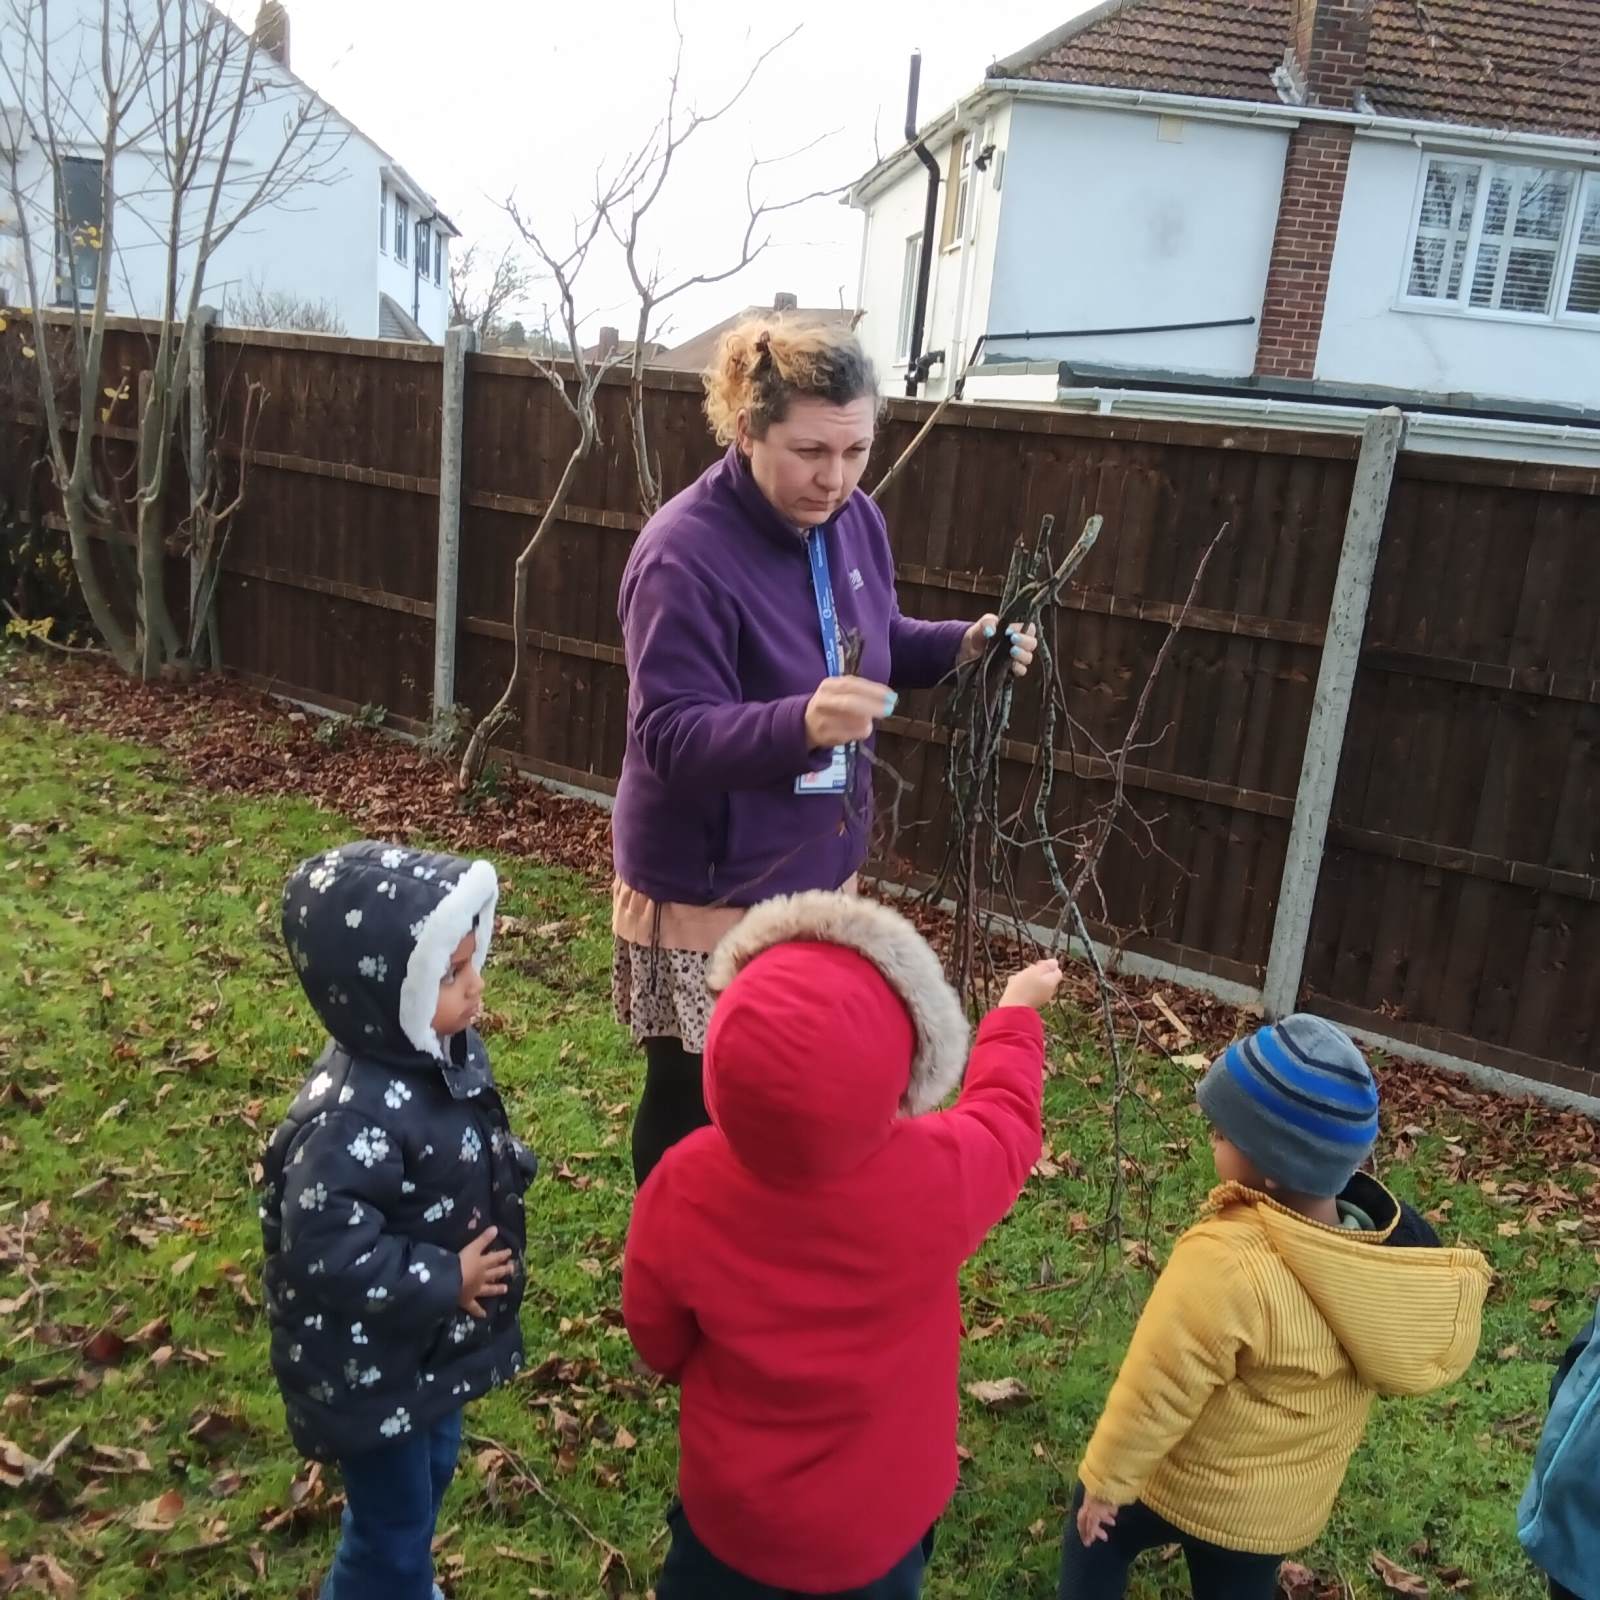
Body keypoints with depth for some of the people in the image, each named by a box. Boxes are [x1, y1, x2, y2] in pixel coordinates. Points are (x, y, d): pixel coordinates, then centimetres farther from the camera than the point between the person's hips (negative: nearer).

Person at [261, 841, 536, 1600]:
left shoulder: (447, 1050, -7)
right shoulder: (350, 1121, -36)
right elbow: (327, 1254, -33)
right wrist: (447, 1280, -24)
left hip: (434, 1343, 9)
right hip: (369, 1365, -9)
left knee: (431, 1470, 30)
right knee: (393, 1521, 12)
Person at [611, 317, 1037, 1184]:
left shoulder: (854, 520, -1)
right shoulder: (683, 556, -25)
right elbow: (672, 738, -28)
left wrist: (962, 644, -6)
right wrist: (801, 723, -45)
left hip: (817, 869, 7)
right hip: (708, 889, -7)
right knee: (694, 1100, 11)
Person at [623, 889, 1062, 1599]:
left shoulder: (683, 1189, -31)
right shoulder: (939, 1176, -33)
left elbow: (659, 1343, -11)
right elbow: (1005, 1118, -7)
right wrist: (1016, 1010, 12)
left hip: (733, 1504, 0)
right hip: (881, 1512, 0)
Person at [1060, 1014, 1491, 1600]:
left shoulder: (1224, 1263, -39)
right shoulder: (1387, 1242, -17)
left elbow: (1155, 1391, -27)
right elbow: (1383, 1362, 1)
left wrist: (1104, 1478, -10)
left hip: (1182, 1486, -5)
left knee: (1094, 1534, 25)